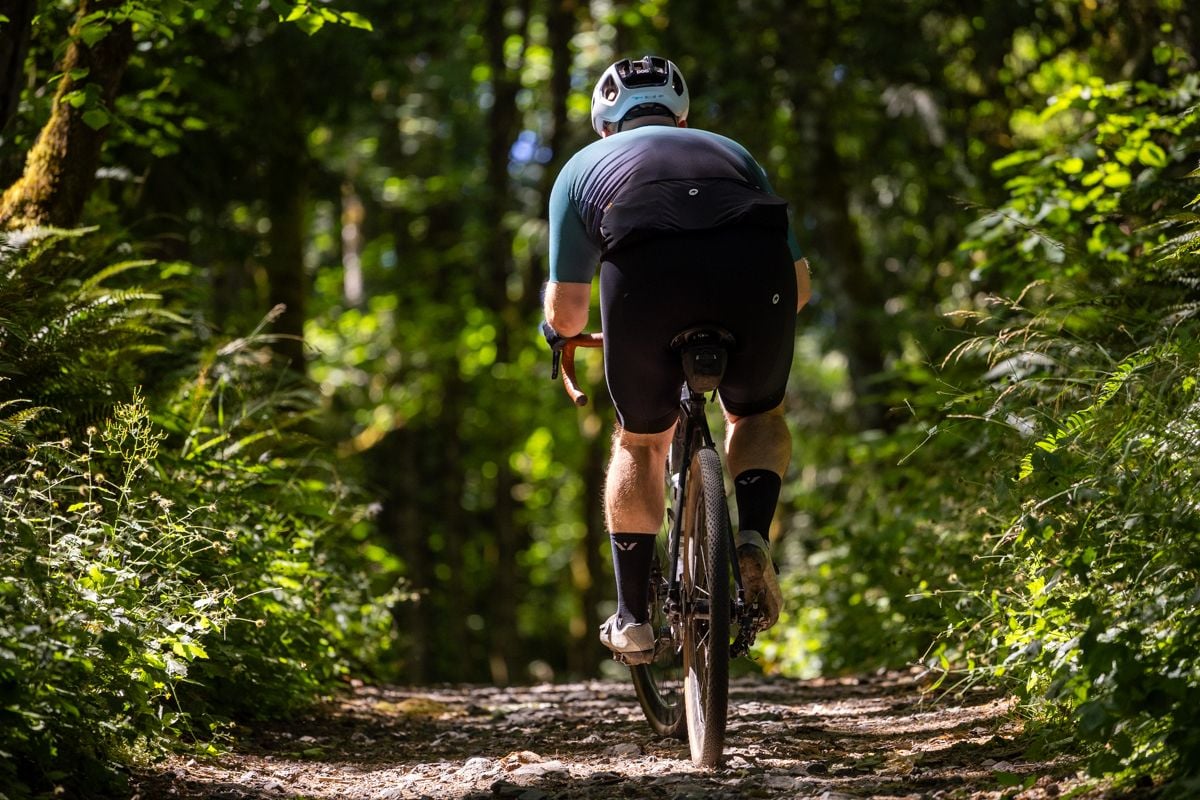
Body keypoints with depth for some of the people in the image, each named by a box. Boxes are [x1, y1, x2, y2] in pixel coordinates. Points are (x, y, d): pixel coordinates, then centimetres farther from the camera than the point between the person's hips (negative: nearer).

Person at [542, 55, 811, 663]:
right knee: (759, 416, 29)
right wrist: (751, 321, 54)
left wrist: (559, 328, 49)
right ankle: (753, 538, 4)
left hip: (646, 271, -1)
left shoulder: (585, 165, 33)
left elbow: (566, 309, 25)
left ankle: (633, 615, 20)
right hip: (757, 266, 1)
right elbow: (800, 282, 34)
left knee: (641, 441, 24)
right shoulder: (730, 151, 38)